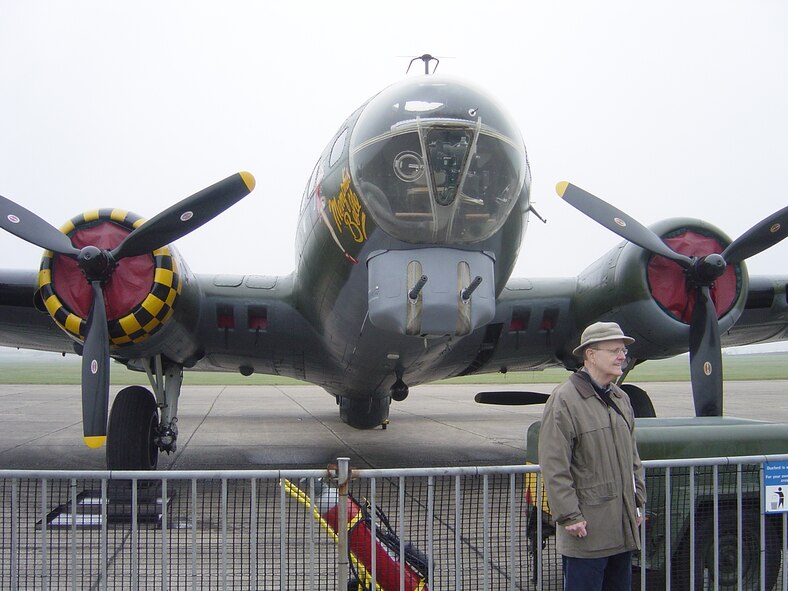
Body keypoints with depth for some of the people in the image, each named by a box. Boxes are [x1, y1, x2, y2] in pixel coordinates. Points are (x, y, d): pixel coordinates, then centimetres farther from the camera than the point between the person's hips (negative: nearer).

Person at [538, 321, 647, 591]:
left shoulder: (621, 399, 13)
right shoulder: (564, 400, -13)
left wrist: (638, 502, 16)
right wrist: (569, 516, -17)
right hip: (587, 528, -8)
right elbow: (554, 467, -16)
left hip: (623, 528, 8)